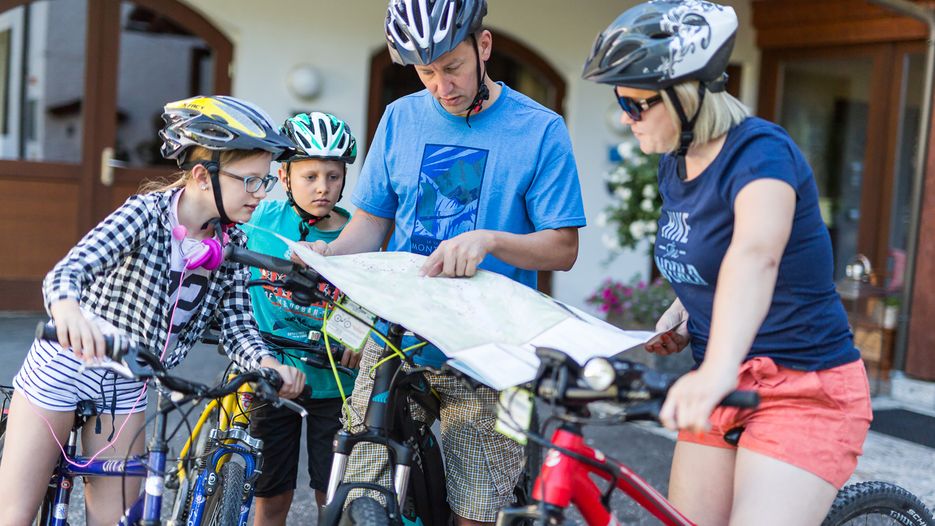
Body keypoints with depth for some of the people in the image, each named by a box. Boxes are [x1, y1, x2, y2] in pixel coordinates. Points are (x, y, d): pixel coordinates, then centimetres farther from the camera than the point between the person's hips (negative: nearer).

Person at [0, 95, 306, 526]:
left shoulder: (232, 243, -5)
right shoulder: (147, 213, -22)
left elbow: (236, 327, -7)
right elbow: (67, 270, -35)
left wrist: (267, 363, -30)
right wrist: (67, 308, -60)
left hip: (127, 385, 5)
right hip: (66, 363, -5)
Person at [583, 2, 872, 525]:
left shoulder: (759, 151, -21)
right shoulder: (676, 163, 5)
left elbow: (756, 255, -41)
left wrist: (718, 369, -57)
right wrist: (683, 312, 0)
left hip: (804, 392, -8)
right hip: (726, 384, 8)